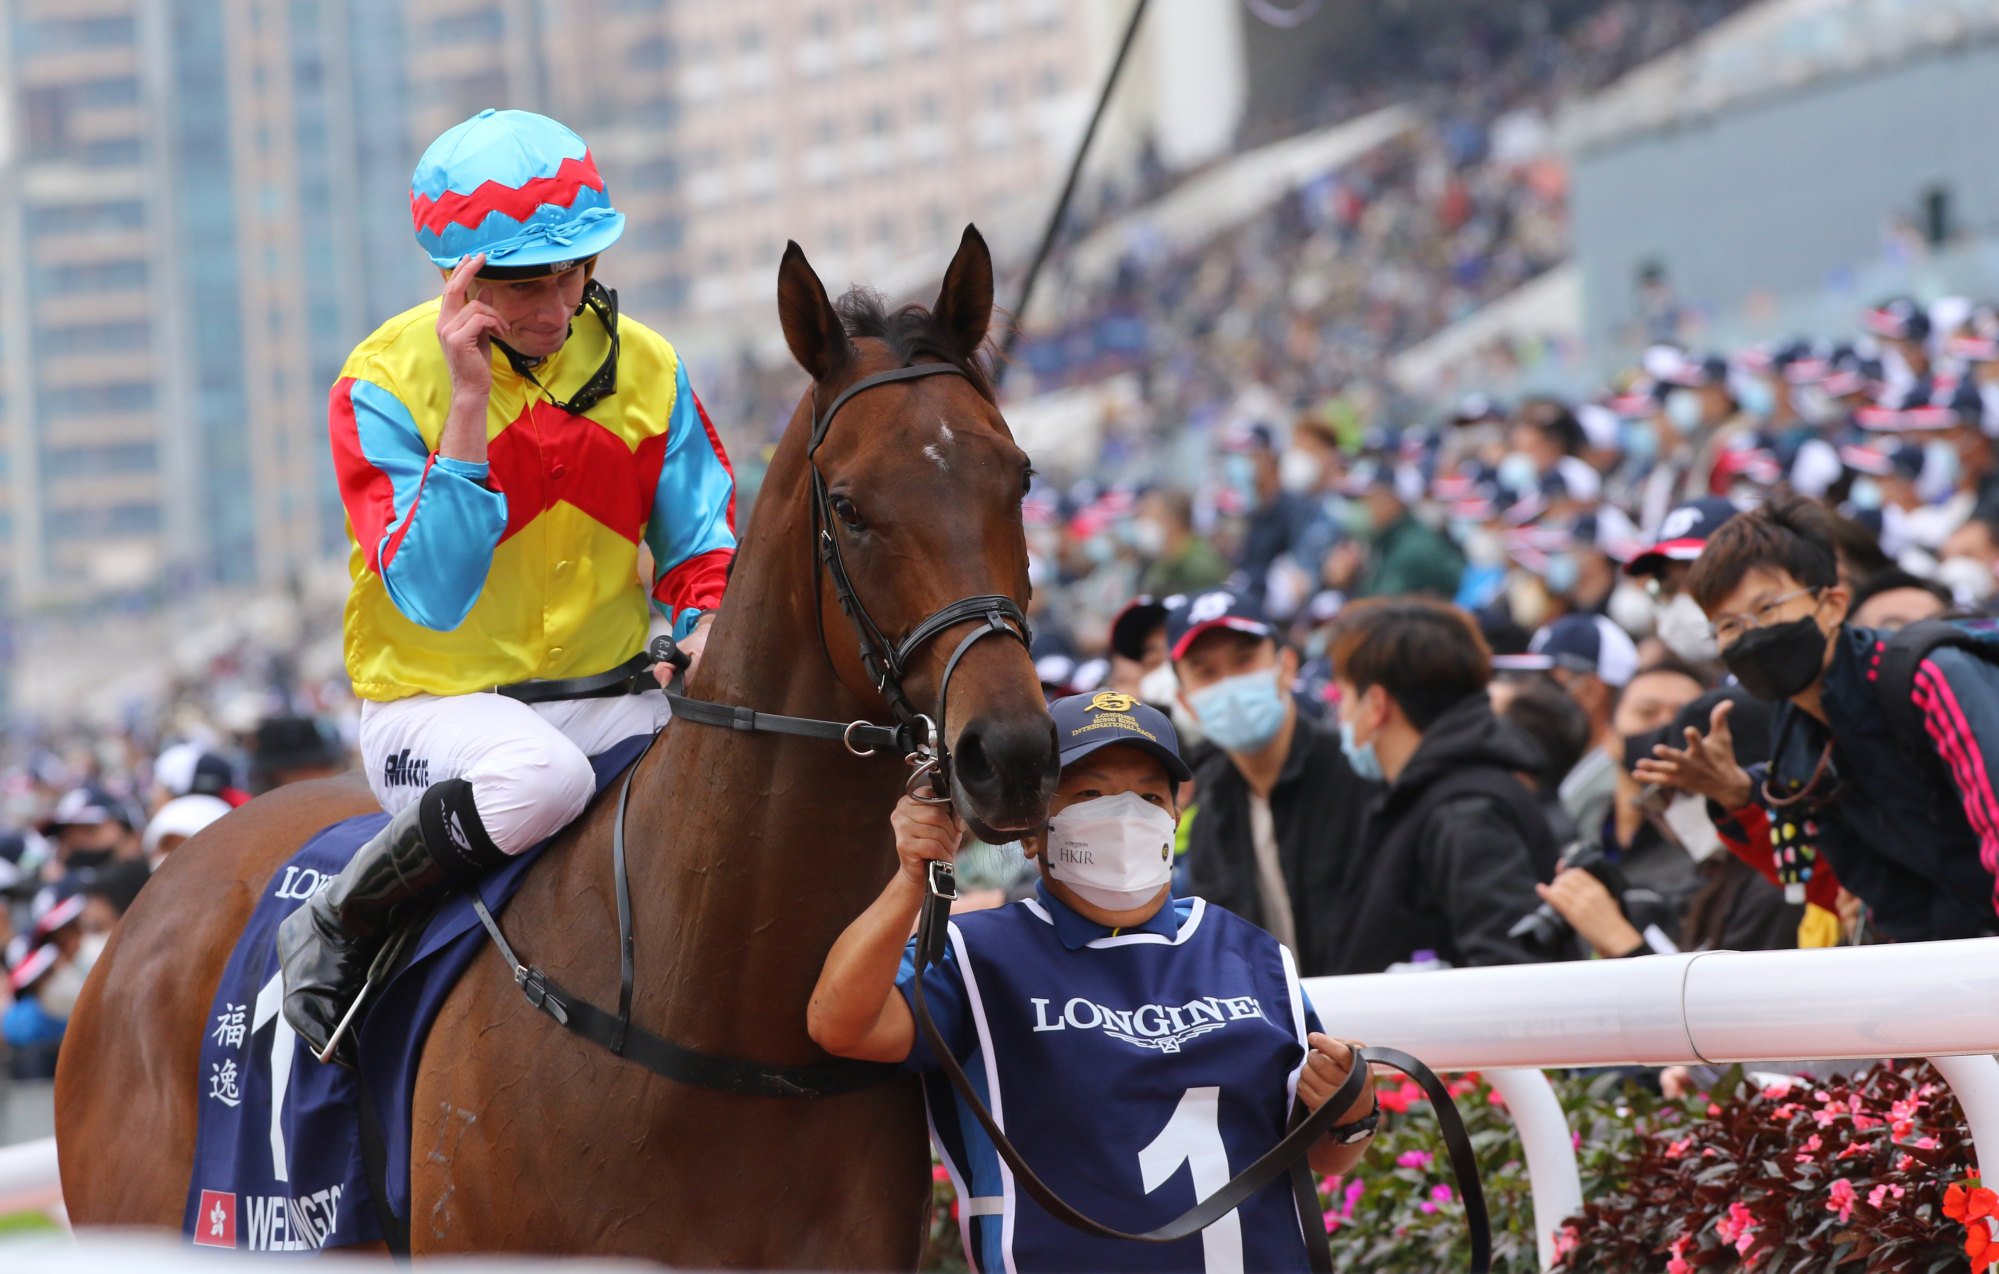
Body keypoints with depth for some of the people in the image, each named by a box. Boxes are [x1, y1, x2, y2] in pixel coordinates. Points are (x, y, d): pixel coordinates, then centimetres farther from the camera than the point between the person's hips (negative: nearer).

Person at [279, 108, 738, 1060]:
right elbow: (432, 595, -21)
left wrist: (709, 631, -14)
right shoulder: (384, 385, -10)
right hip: (438, 708, -5)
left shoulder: (645, 369, 3)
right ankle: (336, 932, -15)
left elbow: (705, 547, 10)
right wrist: (467, 403, -25)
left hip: (614, 701, 5)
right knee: (542, 774, -38)